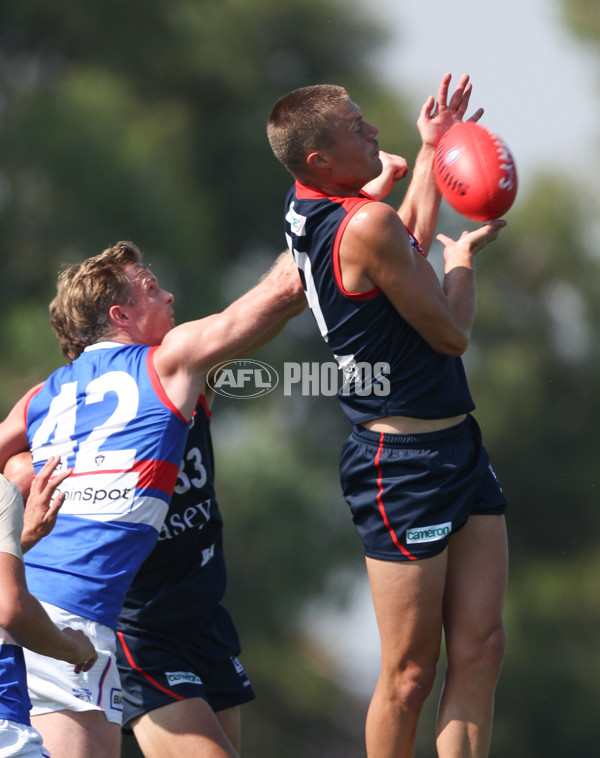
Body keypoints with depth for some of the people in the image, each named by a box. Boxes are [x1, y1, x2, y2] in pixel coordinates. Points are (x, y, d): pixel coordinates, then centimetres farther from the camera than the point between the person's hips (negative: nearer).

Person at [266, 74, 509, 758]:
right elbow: (452, 334, -9)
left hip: (457, 447, 9)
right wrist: (463, 255, 9)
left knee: (480, 651, 3)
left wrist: (432, 148, 34)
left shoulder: (305, 209, 9)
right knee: (410, 674, -1)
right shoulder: (367, 224, -20)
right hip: (405, 463, -9)